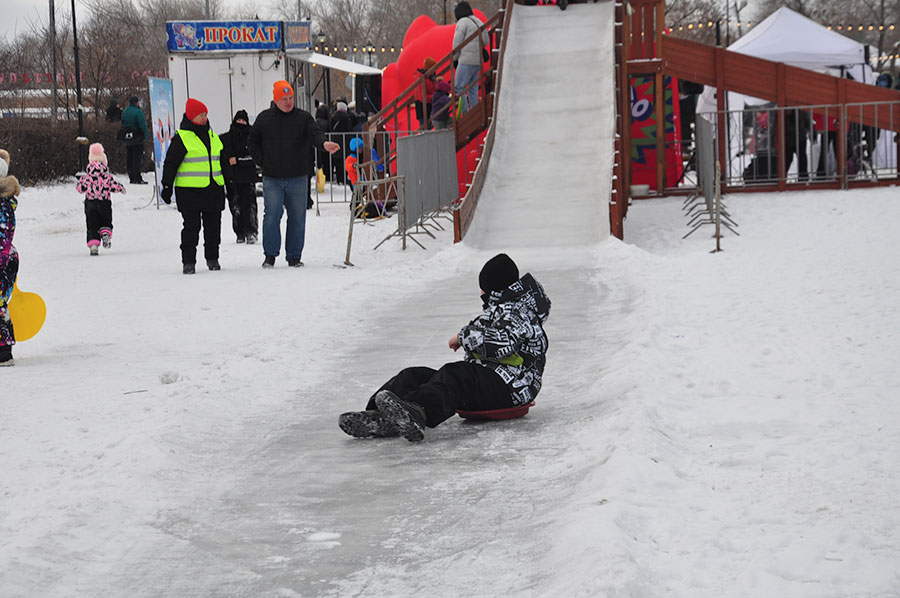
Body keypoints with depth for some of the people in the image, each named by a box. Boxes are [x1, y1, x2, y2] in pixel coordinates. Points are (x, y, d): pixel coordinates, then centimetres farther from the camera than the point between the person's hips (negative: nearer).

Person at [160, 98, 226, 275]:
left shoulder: (212, 136, 15)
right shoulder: (181, 137, -4)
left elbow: (221, 160, 26)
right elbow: (170, 164, -3)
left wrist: (227, 183, 28)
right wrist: (167, 187, -6)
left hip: (213, 189, 6)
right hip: (189, 191, -6)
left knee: (213, 226, 8)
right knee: (191, 226, -5)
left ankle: (212, 258, 20)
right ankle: (188, 261, 1)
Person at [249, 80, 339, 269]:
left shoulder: (303, 118, 3)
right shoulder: (264, 118, 7)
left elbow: (314, 133, -13)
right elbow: (253, 141, 17)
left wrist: (323, 143, -36)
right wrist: (262, 161, 4)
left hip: (297, 177, 0)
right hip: (272, 179, 0)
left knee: (297, 217, 3)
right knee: (272, 215, -9)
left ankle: (294, 256, 12)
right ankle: (270, 255, 2)